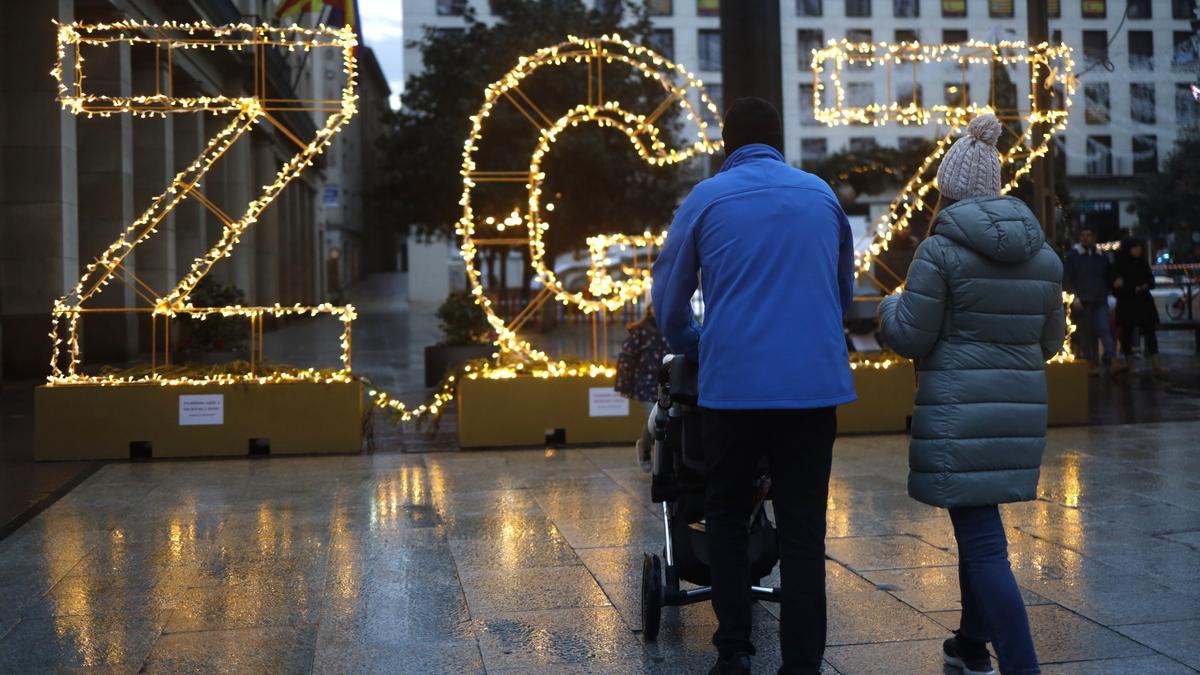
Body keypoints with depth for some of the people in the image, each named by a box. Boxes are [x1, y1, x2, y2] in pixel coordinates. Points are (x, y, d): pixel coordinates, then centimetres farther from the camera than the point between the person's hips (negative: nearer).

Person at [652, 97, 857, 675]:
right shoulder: (822, 195, 10)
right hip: (814, 383, 2)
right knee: (803, 529, 7)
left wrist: (693, 345, 30)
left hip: (732, 384, -1)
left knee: (727, 517, 14)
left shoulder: (706, 199, 2)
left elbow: (668, 296, 11)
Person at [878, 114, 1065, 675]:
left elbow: (910, 338, -9)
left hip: (958, 410, -6)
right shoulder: (1043, 255, 7)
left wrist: (890, 307, 12)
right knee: (977, 525, 22)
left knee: (982, 542, -5)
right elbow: (1050, 340, 14)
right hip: (1020, 407, 7)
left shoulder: (941, 251, -11)